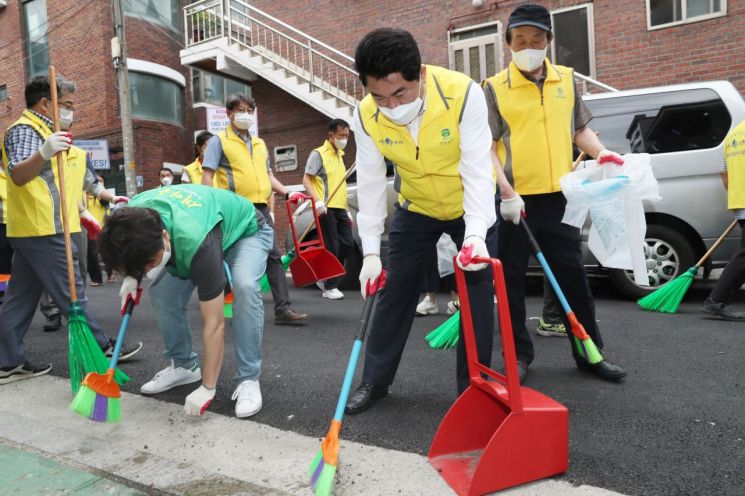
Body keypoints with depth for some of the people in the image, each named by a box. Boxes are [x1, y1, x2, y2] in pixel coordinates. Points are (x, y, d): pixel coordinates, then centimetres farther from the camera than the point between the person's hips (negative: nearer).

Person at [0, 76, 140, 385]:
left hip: (31, 229, 10)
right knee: (71, 294, -3)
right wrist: (43, 154, -47)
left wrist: (80, 209, 34)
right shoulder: (25, 130, -11)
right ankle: (103, 349, 6)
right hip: (43, 229, -10)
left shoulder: (37, 130, 22)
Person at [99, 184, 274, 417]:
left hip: (247, 231, -6)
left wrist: (207, 389, -31)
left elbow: (215, 325, -37)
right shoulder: (131, 218, -26)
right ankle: (184, 365, 13)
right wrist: (132, 275, -12)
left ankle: (248, 380, -20)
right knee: (162, 292, -8)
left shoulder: (197, 243, -44)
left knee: (244, 287, -34)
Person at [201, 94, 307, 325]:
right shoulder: (219, 141, 3)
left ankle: (283, 309, 2)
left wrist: (286, 192, 10)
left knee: (273, 256, 0)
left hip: (261, 208, 6)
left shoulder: (259, 143, 22)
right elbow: (207, 175, -5)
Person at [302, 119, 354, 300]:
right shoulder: (319, 154, -4)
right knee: (332, 248, -6)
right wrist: (317, 200, -26)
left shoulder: (339, 155, 20)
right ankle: (329, 287, 3)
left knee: (347, 243, 4)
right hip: (326, 208, -8)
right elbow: (306, 179, -12)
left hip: (340, 208, 8)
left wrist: (346, 208, 21)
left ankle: (326, 277, 19)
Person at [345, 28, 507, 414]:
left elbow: (477, 170, -30)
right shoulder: (366, 116, -21)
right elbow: (370, 183, -17)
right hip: (415, 209, 2)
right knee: (395, 292, 5)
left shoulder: (463, 93, -30)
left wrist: (476, 233, -42)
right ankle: (375, 380, 20)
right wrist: (370, 251, -21)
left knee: (478, 292, -4)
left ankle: (472, 384, 14)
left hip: (472, 206, -2)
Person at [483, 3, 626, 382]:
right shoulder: (495, 88, -1)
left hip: (558, 196, 3)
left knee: (573, 276, 9)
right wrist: (506, 192, -16)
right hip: (515, 198, -3)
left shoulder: (566, 80, 12)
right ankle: (519, 355, 19)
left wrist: (601, 153, 1)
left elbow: (580, 129, 20)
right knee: (512, 279, 4)